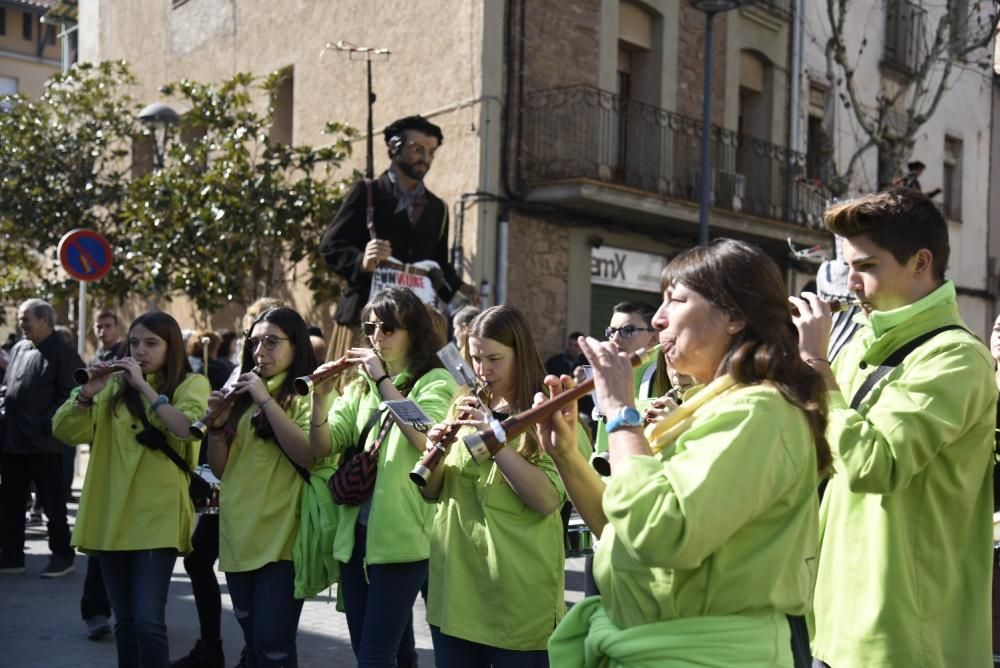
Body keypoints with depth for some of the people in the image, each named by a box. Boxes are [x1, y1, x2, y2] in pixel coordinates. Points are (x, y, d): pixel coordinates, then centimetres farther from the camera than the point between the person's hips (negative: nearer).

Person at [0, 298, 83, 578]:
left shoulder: (63, 352, -10)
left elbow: (72, 396, -14)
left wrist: (47, 424, -19)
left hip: (44, 442, -7)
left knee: (53, 502, 3)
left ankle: (62, 556, 14)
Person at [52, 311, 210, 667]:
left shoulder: (191, 384, 2)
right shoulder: (115, 384, 11)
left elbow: (189, 430, -18)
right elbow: (64, 431, 4)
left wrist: (144, 386, -17)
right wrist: (87, 393, -12)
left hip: (158, 516, -4)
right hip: (110, 515, 4)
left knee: (148, 620, -11)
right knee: (124, 620, 12)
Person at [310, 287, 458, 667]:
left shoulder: (435, 381, -3)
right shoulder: (359, 385, 13)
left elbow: (427, 440, -21)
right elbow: (322, 448, 5)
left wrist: (384, 381, -19)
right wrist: (319, 397, -12)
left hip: (401, 535, -6)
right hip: (355, 532, 6)